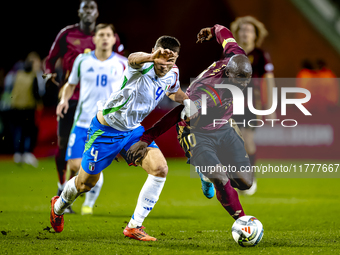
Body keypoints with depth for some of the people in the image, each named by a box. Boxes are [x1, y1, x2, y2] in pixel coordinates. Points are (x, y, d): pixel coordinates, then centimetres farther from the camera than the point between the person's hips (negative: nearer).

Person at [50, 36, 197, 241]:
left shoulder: (172, 74, -7)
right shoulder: (142, 68, -30)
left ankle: (134, 227, -8)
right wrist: (153, 57, -80)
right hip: (106, 129, -6)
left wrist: (186, 101, -2)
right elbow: (133, 59, -58)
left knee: (160, 169, -18)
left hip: (134, 129, 6)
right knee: (85, 183, 8)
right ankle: (59, 205, 44)